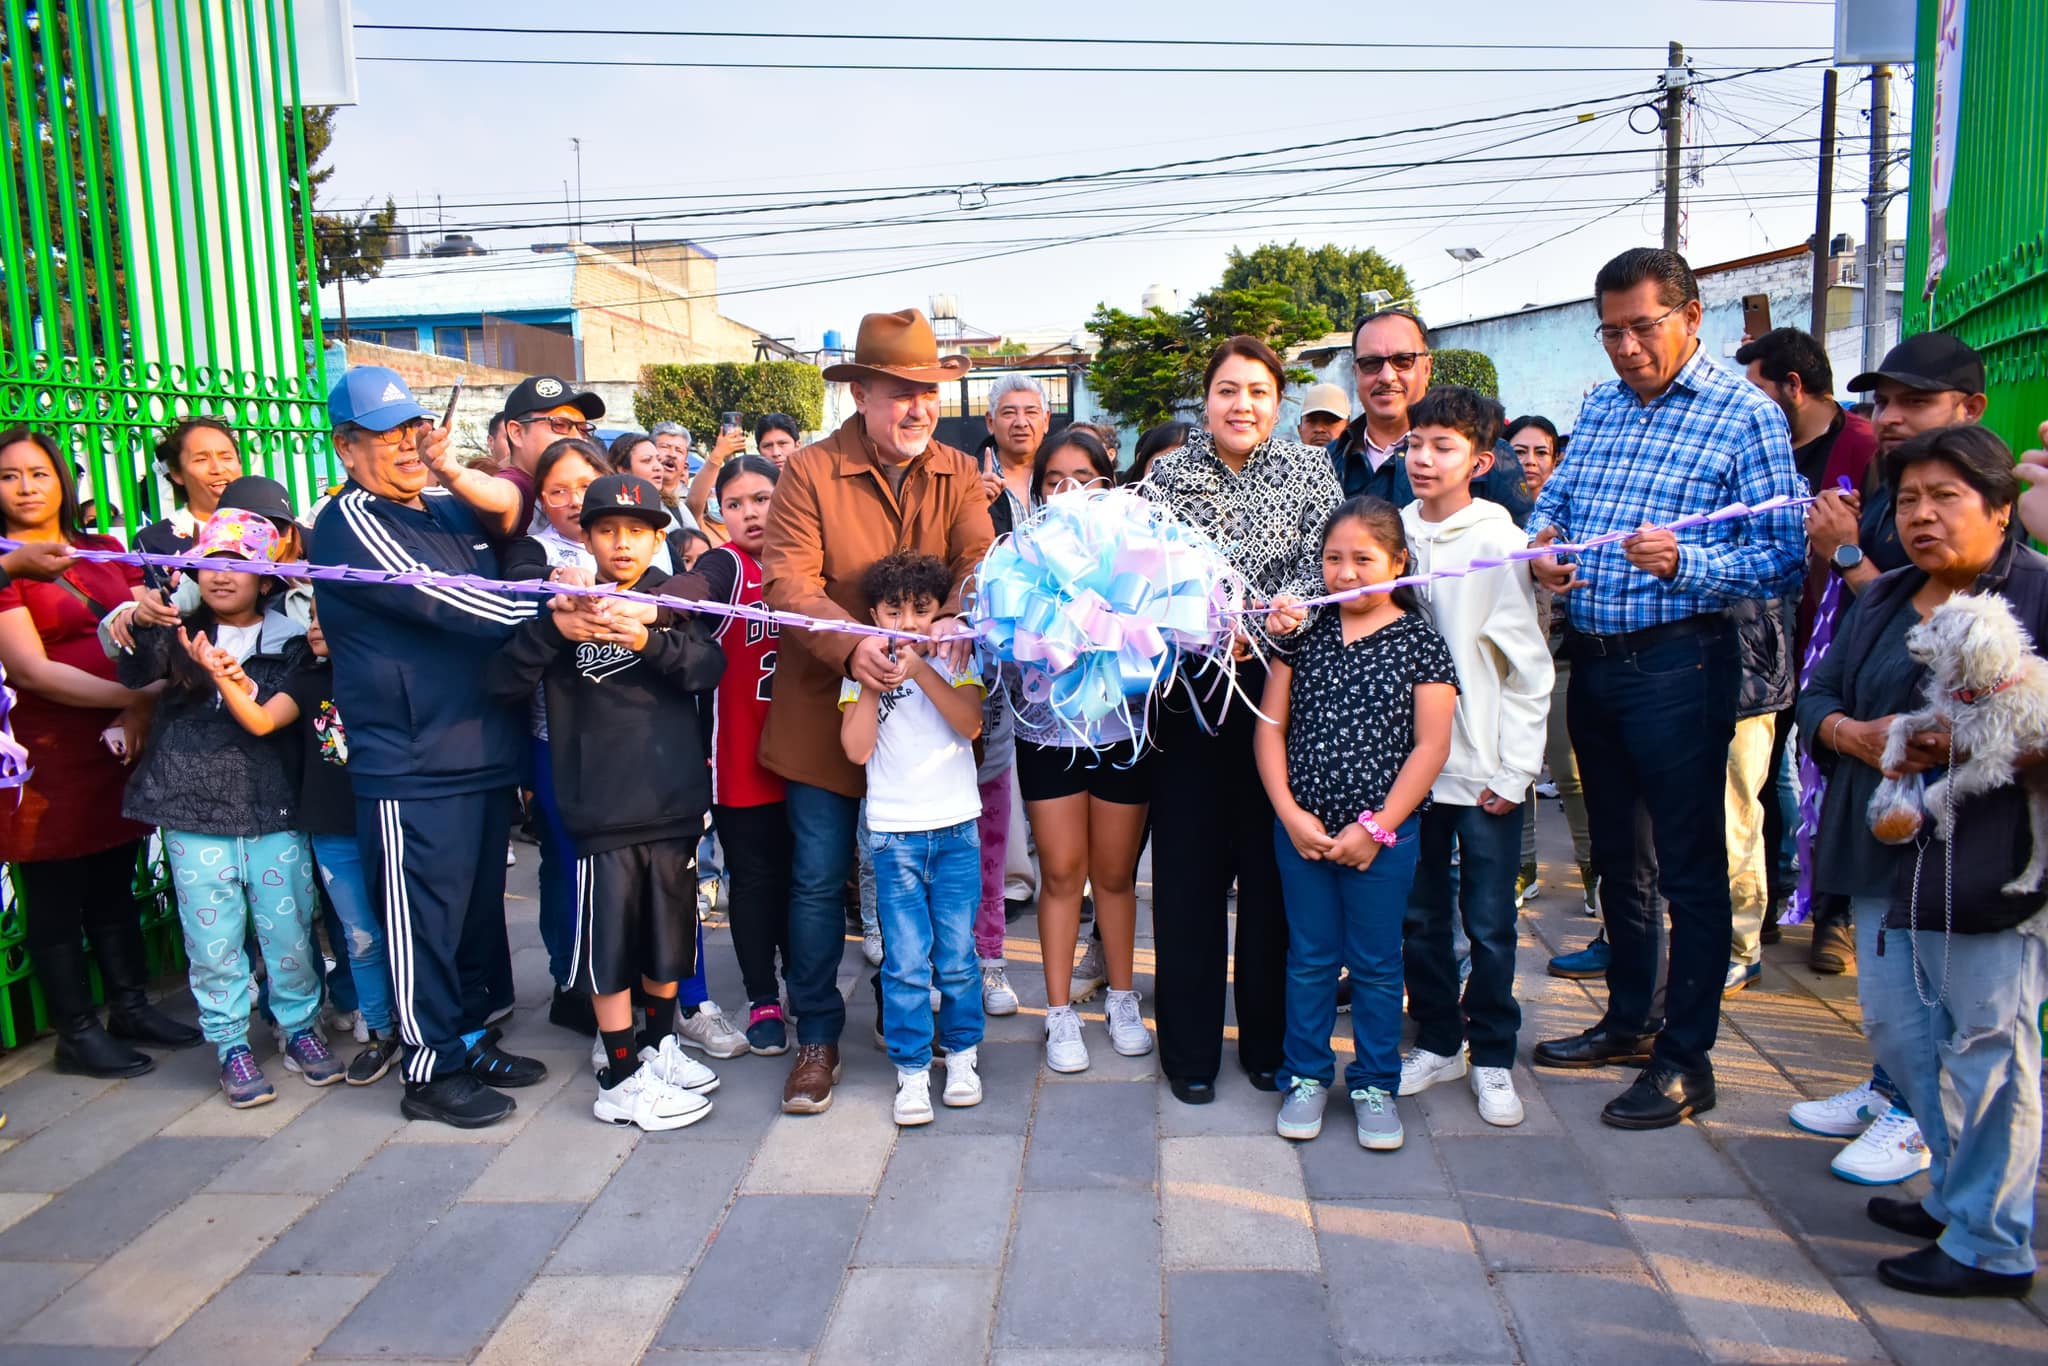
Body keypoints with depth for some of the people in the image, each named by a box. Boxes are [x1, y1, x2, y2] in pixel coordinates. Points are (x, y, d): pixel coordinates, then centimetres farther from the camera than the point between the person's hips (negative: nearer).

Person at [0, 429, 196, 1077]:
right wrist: (134, 695, -20)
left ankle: (131, 1006, 28)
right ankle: (77, 1032, 17)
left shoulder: (106, 550, 11)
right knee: (58, 896, 6)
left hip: (121, 746, 5)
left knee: (115, 885, 15)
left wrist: (140, 710, -12)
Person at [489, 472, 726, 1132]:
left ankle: (656, 1045, 35)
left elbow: (710, 667, -10)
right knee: (610, 941, 2)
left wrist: (651, 642, -28)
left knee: (669, 930, 15)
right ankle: (620, 1082, 16)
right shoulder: (566, 603, 0)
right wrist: (553, 630, -23)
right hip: (602, 808, -3)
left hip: (675, 800, 3)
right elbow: (501, 683, -7)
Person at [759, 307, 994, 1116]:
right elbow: (787, 579, -16)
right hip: (827, 708, -2)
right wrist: (850, 643, -33)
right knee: (818, 881, 4)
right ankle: (817, 1036, 21)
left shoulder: (959, 475, 5)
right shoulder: (809, 472, -6)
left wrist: (958, 619, -32)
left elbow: (981, 558, -11)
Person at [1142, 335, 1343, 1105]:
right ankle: (1189, 1049, 18)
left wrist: (1295, 603, -24)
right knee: (1188, 867, 4)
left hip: (1277, 691, 0)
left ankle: (1272, 1042, 22)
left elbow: (1325, 561, -5)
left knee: (1273, 866, 6)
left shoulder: (1310, 471, 7)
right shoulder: (1167, 475, 8)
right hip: (1189, 691, 0)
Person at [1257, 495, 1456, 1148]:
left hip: (1383, 832, -2)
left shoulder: (1419, 640, -4)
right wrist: (1289, 813, -8)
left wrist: (1377, 827, -11)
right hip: (1301, 826, 2)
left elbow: (1430, 745, -7)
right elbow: (1270, 725, 2)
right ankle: (1306, 1076, 27)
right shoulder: (1305, 633, 3)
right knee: (1309, 957, 12)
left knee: (1377, 963, 10)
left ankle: (1376, 1084, 25)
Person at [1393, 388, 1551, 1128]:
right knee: (1420, 914, 12)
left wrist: (1515, 769, -8)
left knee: (1489, 922, 5)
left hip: (1484, 769, -3)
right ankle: (1438, 1041, 28)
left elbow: (1530, 668, -4)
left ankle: (1492, 1055, 21)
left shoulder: (1500, 543, -6)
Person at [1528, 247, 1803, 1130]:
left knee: (1689, 867, 2)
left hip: (1678, 666, -7)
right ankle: (1628, 1022, 33)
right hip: (1592, 658, 7)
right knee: (1618, 857, 18)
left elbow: (1780, 555, -13)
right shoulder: (1598, 408, 13)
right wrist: (1540, 545, -3)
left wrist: (1684, 564, -28)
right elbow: (1553, 499, 19)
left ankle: (1685, 1059, 14)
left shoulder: (1745, 415, -7)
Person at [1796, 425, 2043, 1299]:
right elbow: (1817, 697, 13)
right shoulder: (1881, 601, 15)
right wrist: (1856, 734, -7)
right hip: (1886, 857, 7)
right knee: (1897, 1028, 14)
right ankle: (1955, 1195, 33)